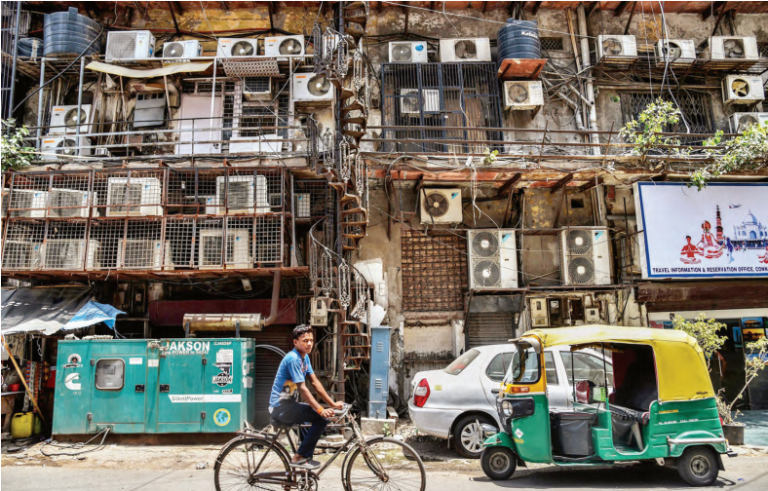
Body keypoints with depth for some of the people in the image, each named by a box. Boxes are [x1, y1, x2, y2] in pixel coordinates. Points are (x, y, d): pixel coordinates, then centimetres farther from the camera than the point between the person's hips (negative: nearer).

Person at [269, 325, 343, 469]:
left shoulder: (305, 357, 9)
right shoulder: (293, 359, -19)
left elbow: (315, 383, 8)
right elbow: (302, 389, -23)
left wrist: (332, 403, 3)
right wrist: (321, 410, -27)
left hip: (289, 404, 10)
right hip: (281, 407, -10)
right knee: (321, 418, -19)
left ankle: (306, 458, 18)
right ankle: (299, 458, -11)